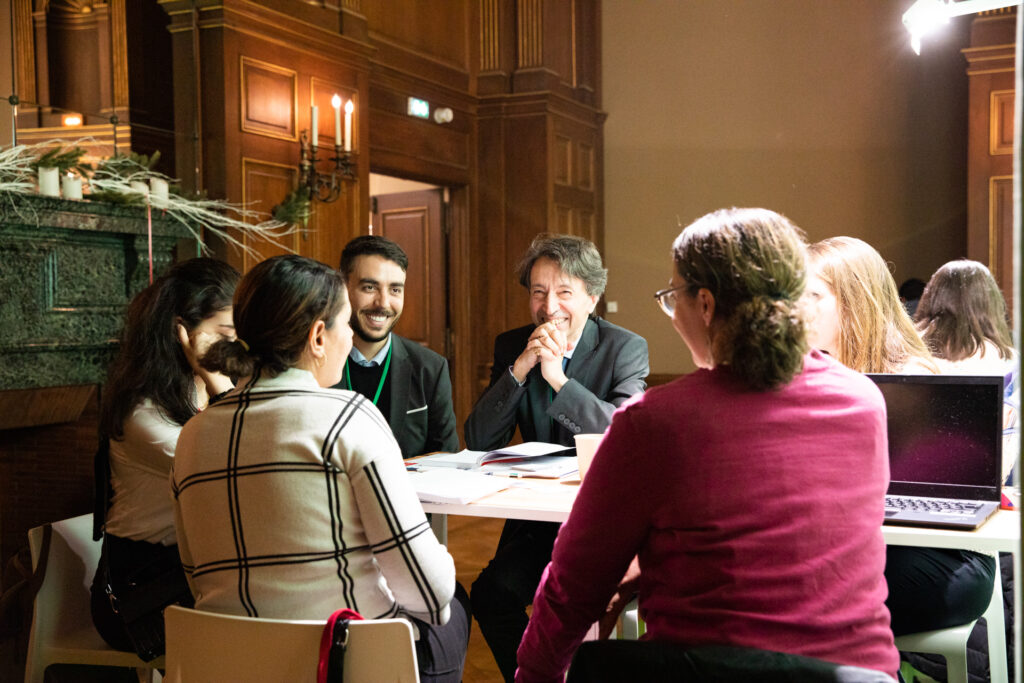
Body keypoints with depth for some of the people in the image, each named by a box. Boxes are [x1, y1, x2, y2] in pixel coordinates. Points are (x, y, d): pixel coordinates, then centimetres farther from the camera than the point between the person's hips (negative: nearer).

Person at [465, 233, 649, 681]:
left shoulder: (626, 349, -7)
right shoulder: (510, 347, 3)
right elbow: (478, 443, -4)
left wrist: (557, 378, -26)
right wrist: (519, 369, -17)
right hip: (535, 517, 3)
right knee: (491, 593, -21)